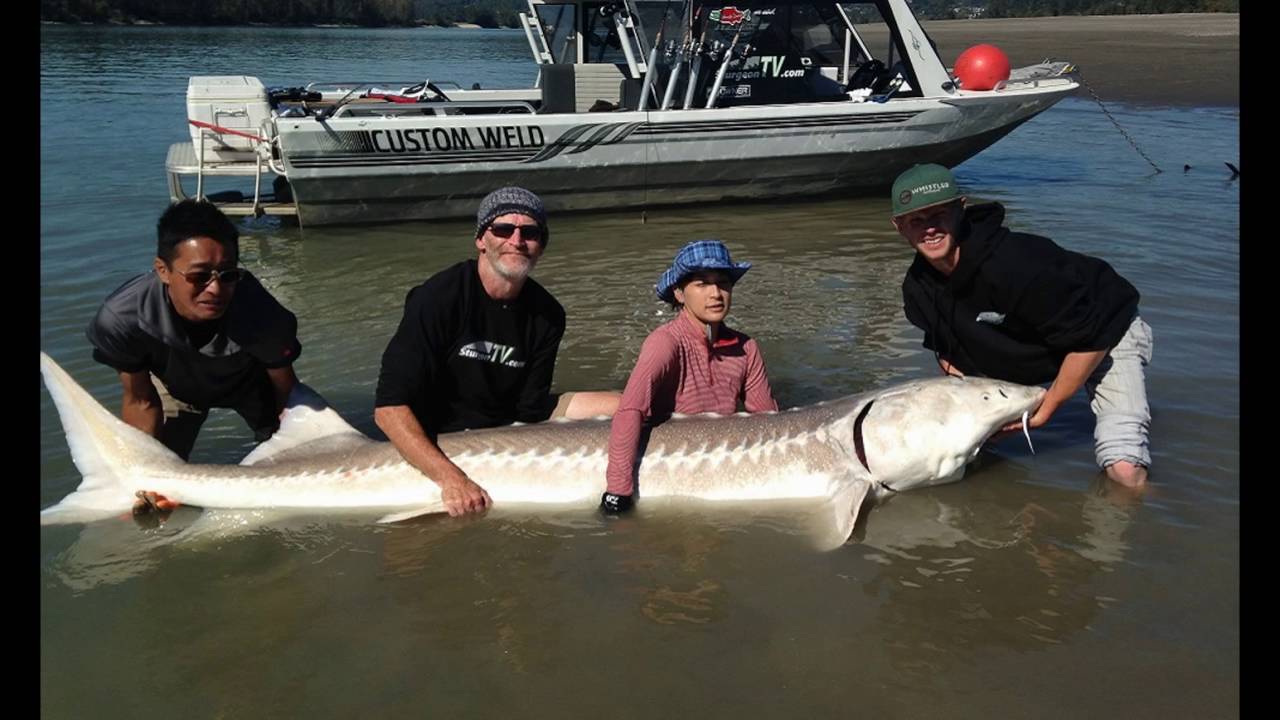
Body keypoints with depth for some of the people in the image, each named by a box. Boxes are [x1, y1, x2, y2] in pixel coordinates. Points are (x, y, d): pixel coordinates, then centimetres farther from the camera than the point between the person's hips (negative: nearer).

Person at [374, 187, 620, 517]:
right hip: (434, 448, -4)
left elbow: (531, 411, -5)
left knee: (626, 406, -5)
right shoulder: (439, 298, -22)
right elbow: (389, 406, -26)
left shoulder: (547, 315, -6)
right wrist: (450, 478, -36)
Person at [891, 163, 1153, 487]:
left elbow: (1090, 339, -30)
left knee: (1126, 472, -23)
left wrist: (1046, 410, -22)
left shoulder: (1012, 264, -38)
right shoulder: (917, 289, -15)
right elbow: (948, 351, 3)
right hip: (1022, 353, 7)